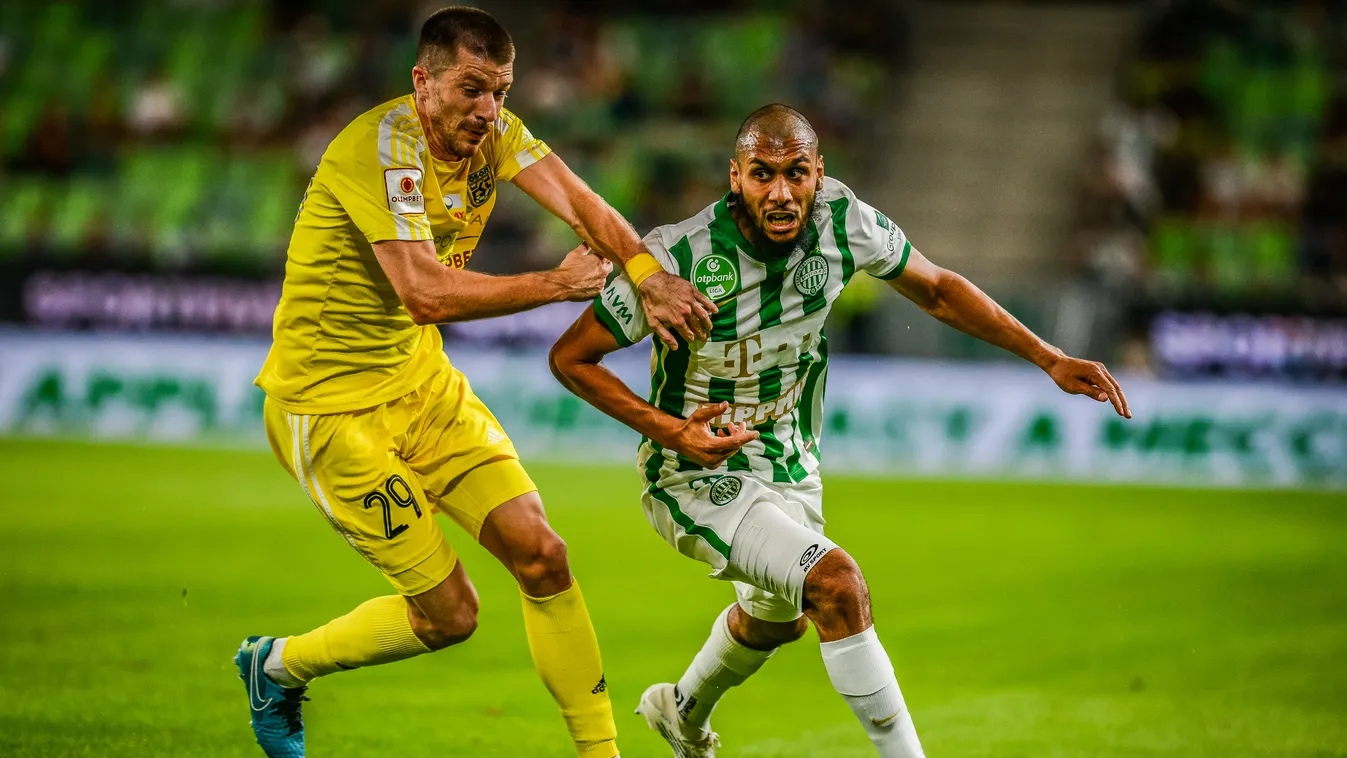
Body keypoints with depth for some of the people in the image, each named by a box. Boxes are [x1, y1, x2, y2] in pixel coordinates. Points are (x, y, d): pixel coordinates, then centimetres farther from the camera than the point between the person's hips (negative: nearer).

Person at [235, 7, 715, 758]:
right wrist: (556, 284, -26)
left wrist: (652, 279, -34)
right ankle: (277, 667, 21)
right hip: (330, 404, -7)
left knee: (541, 554, -5)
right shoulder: (381, 147, -26)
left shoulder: (491, 129, -2)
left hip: (422, 379, 7)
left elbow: (577, 202, -16)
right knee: (449, 613, -4)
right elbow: (427, 292, -34)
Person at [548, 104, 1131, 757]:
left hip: (791, 459, 7)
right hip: (698, 475, -7)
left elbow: (936, 290, -1)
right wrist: (669, 430, -30)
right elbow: (571, 358, -18)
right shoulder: (677, 258, -30)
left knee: (777, 619, 30)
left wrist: (1049, 359, -6)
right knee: (837, 583, -27)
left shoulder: (843, 222, -18)